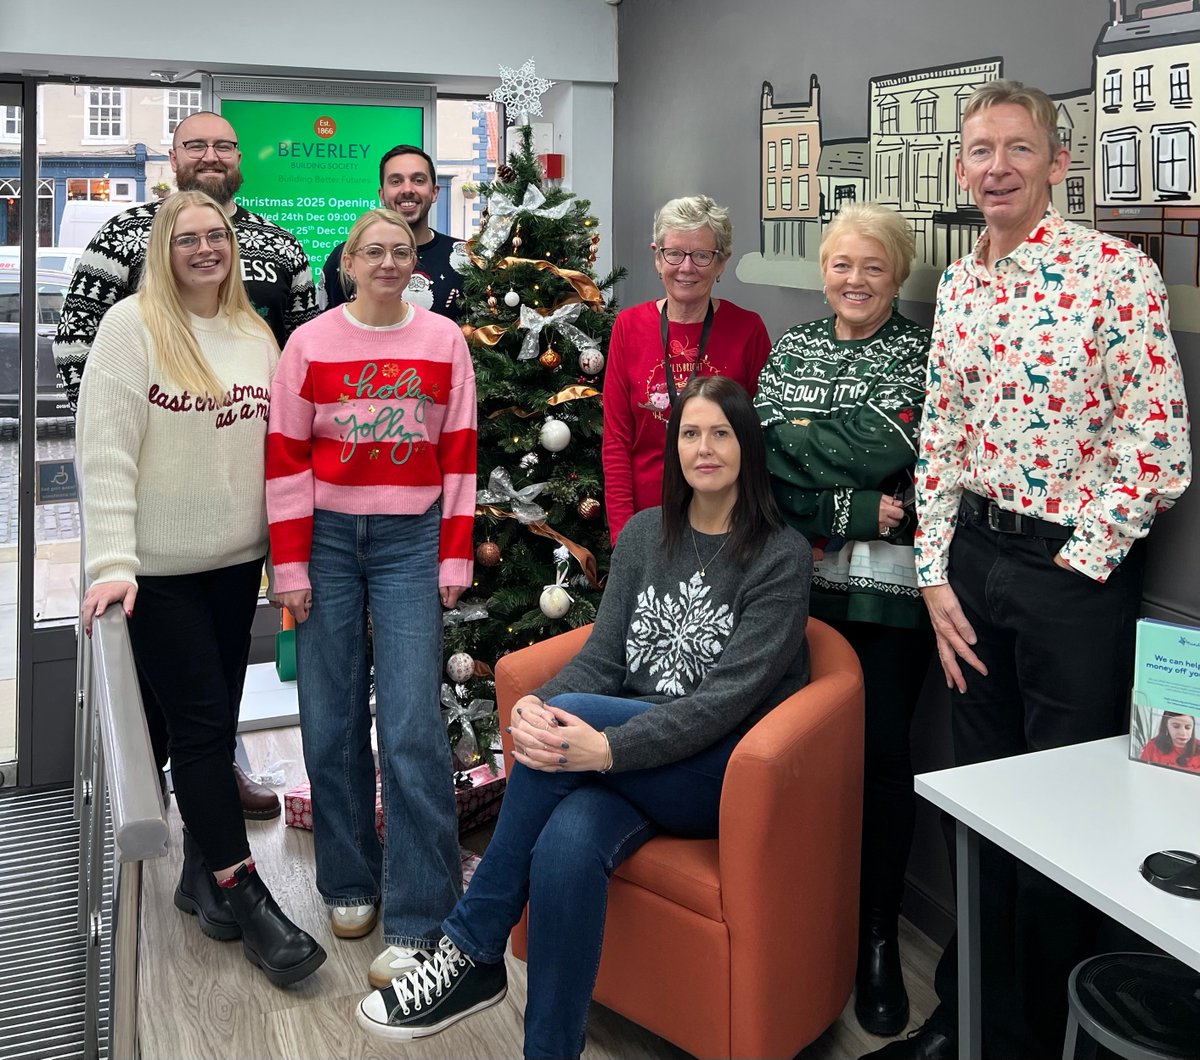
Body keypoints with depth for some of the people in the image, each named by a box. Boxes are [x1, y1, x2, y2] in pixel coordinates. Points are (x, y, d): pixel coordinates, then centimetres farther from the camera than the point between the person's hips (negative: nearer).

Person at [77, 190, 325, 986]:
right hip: (160, 568, -5)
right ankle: (245, 894, 4)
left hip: (238, 561, 5)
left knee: (217, 719, 12)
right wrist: (111, 562, -19)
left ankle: (203, 874, 26)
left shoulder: (256, 334, 9)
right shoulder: (133, 326, -7)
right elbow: (105, 451, -12)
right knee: (200, 722, -2)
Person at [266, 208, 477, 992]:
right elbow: (287, 459, 2)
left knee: (411, 728, -7)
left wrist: (455, 559, -1)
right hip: (327, 539, 1)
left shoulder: (444, 341, 3)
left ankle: (419, 918, 2)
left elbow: (460, 455, 3)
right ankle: (350, 883, 26)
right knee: (332, 721, 6)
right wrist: (290, 567, -2)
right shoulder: (310, 344, 2)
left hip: (411, 541, -1)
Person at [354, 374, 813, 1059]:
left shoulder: (782, 556, -6)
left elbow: (729, 695, -16)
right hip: (627, 760, 4)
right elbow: (603, 658, 4)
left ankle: (474, 951, -17)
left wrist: (609, 747, -29)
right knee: (566, 846, -32)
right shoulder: (645, 533, 10)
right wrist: (537, 706, -19)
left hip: (725, 772, -4)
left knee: (569, 716, -30)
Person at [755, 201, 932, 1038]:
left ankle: (878, 934, 16)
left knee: (882, 750, 1)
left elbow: (884, 451, -14)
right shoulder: (791, 349, 11)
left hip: (890, 588, -2)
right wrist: (864, 511, -10)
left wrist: (792, 430, -8)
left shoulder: (924, 352, 2)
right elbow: (766, 465, 0)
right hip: (799, 581, 3)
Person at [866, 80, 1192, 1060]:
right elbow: (940, 439, 10)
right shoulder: (958, 286, 8)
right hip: (971, 558, 6)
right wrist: (936, 577, 4)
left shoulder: (1118, 270, -11)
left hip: (1077, 572, -5)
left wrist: (1077, 565, -12)